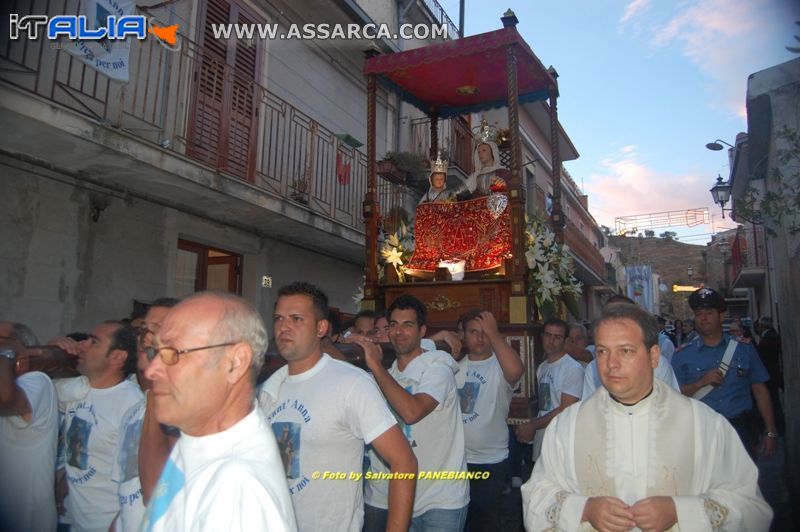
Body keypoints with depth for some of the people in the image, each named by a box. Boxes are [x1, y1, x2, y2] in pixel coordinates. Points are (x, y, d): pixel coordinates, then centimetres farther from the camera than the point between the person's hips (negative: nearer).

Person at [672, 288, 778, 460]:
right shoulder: (683, 355, 1)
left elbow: (760, 390, 6)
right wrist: (701, 383, -15)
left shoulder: (744, 349, 5)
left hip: (740, 429, 1)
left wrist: (771, 432, 3)